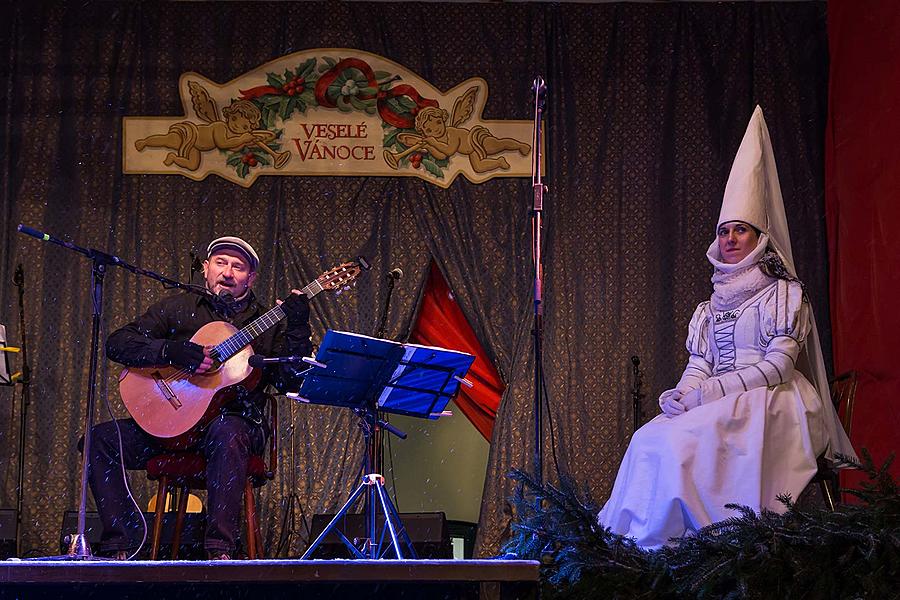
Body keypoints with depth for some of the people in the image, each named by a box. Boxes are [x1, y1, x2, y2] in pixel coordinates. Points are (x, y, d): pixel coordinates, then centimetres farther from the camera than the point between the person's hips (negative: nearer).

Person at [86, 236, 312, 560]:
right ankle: (119, 546, -16)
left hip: (235, 420, -2)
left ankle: (220, 550, -38)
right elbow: (117, 343, 3)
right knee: (101, 438, -19)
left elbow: (291, 381, -2)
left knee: (226, 434, -39)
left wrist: (298, 328, -14)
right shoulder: (177, 308, 13)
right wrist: (170, 351, -12)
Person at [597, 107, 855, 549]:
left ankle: (653, 542, -34)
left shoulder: (784, 294, 3)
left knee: (682, 441, -33)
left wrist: (710, 392, -17)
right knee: (650, 438, -27)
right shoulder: (712, 306, 23)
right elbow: (700, 364, 14)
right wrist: (682, 394, -11)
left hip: (772, 405, -5)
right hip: (721, 406, 5)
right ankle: (628, 545, -33)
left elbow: (778, 365, -8)